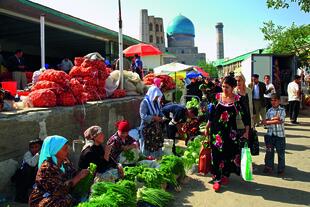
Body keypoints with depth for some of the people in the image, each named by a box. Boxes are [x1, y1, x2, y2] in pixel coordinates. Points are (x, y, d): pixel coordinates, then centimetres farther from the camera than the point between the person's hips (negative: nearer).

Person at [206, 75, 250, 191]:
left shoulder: (237, 100, -4)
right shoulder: (217, 97, 0)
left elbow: (245, 116, 0)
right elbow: (211, 114, 7)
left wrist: (247, 131, -3)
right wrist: (207, 128, 10)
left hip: (230, 131, 0)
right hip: (216, 131, 0)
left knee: (229, 153, 7)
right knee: (217, 154, -1)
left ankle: (225, 175, 29)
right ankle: (217, 179, 9)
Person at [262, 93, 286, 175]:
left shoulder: (282, 110, -3)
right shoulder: (269, 110, 7)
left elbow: (280, 121, -16)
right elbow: (265, 122, -2)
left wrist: (269, 121, -12)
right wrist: (274, 118, -15)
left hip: (280, 134, -3)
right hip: (270, 134, 3)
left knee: (281, 152, 6)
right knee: (269, 152, 9)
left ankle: (281, 169, 18)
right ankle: (269, 167, 21)